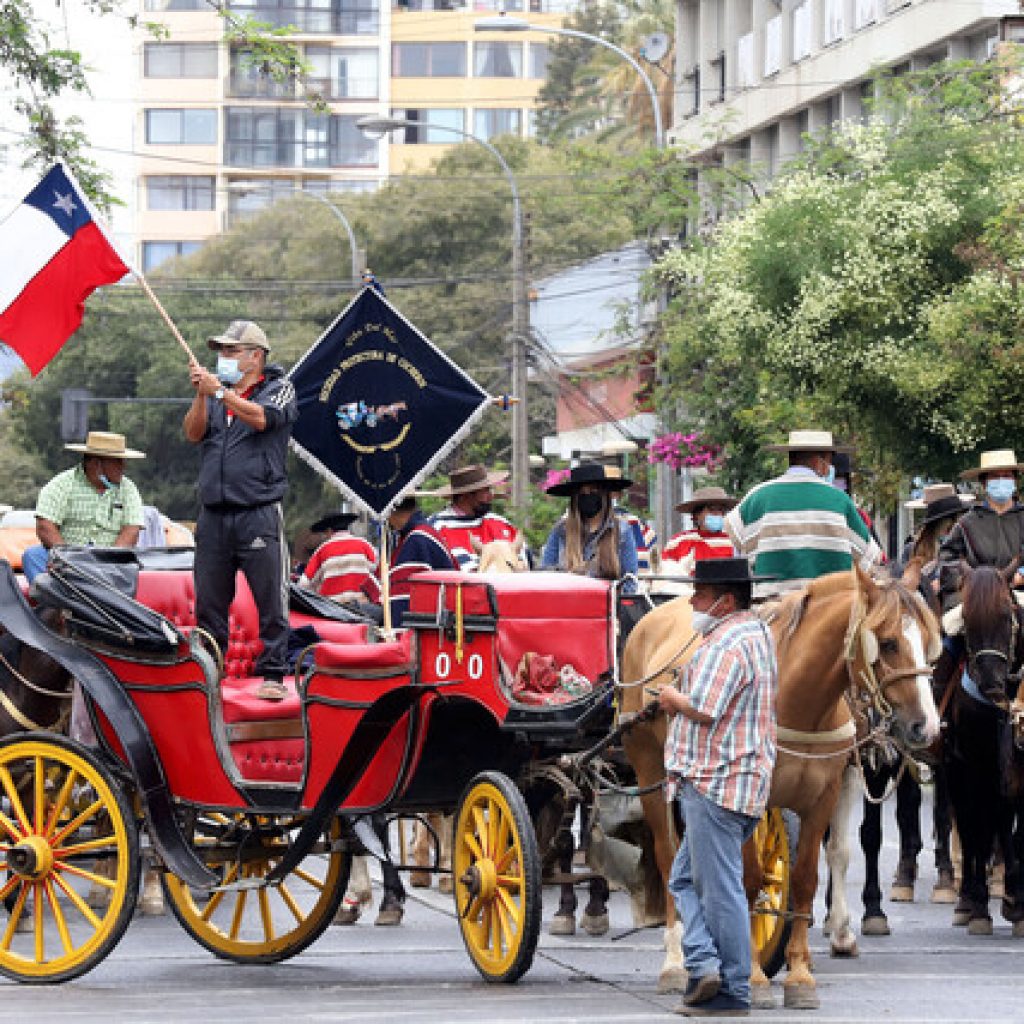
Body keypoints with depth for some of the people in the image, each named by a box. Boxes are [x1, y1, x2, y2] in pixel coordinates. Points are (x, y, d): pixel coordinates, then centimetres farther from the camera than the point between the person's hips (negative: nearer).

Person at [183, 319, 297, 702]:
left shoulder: (279, 389, 5)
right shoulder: (215, 393, 17)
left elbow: (261, 418, -14)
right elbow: (193, 433, 3)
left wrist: (219, 391, -18)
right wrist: (201, 395, -12)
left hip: (259, 515, -4)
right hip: (213, 515, 4)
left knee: (270, 600, -6)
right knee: (209, 602, 6)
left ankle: (272, 674, -1)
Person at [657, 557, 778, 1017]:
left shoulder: (726, 645, -17)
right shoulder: (758, 632, 17)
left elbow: (703, 710, -25)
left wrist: (671, 698, -6)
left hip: (715, 784, -11)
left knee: (721, 888, -6)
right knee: (685, 877, 16)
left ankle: (734, 993, -2)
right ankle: (704, 964, 6)